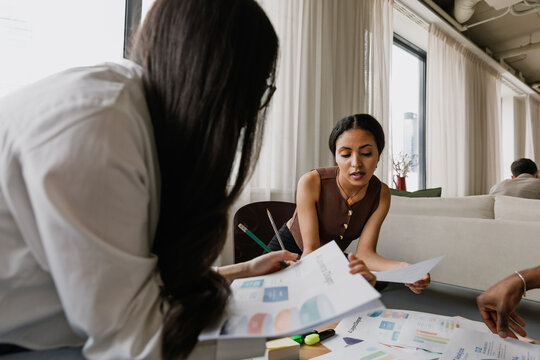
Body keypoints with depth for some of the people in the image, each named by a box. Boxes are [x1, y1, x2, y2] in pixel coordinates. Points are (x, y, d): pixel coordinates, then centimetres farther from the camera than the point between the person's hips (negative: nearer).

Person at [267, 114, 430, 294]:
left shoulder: (381, 194, -15)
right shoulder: (311, 183, -27)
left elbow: (364, 252, -19)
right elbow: (311, 249, -28)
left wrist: (404, 268, -39)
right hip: (288, 247, -4)